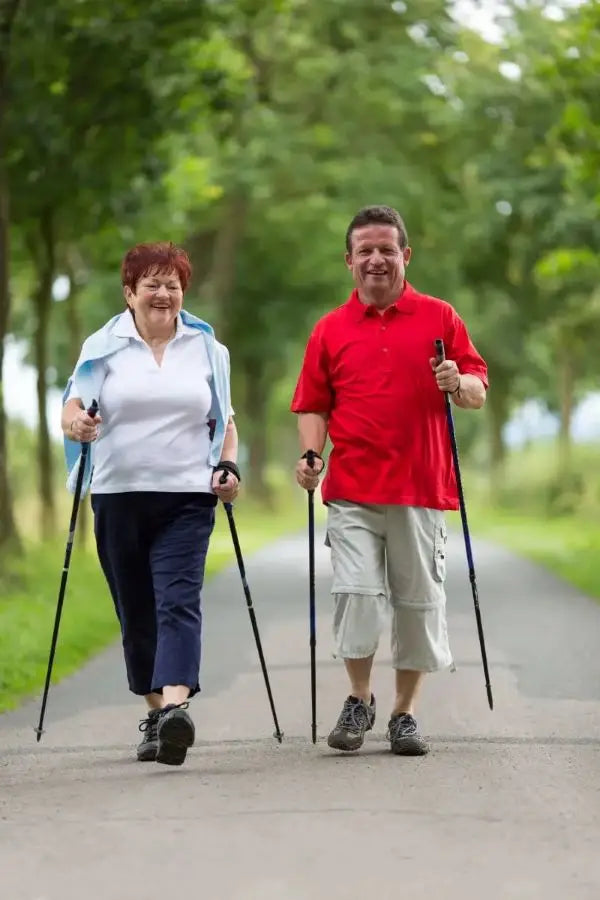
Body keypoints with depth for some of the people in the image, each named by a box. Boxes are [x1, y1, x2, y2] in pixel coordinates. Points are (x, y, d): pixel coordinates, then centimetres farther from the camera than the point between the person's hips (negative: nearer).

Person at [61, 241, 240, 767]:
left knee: (178, 601, -17)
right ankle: (154, 711, 19)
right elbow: (74, 402, 1)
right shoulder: (103, 346, 8)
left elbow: (224, 421, 16)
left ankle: (175, 706, -31)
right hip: (118, 496, 1)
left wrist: (229, 466, -1)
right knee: (135, 612, 6)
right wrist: (74, 421, -23)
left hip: (187, 497, -1)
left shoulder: (207, 348, 12)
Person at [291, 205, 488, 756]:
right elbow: (314, 405, 11)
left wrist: (458, 384, -14)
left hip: (422, 486, 0)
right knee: (358, 592, -11)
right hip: (352, 489, 0)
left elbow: (478, 394, 7)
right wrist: (310, 453, -5)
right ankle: (359, 700, 10)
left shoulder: (440, 317, 8)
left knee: (419, 601, 4)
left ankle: (405, 713, 18)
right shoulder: (330, 329, 10)